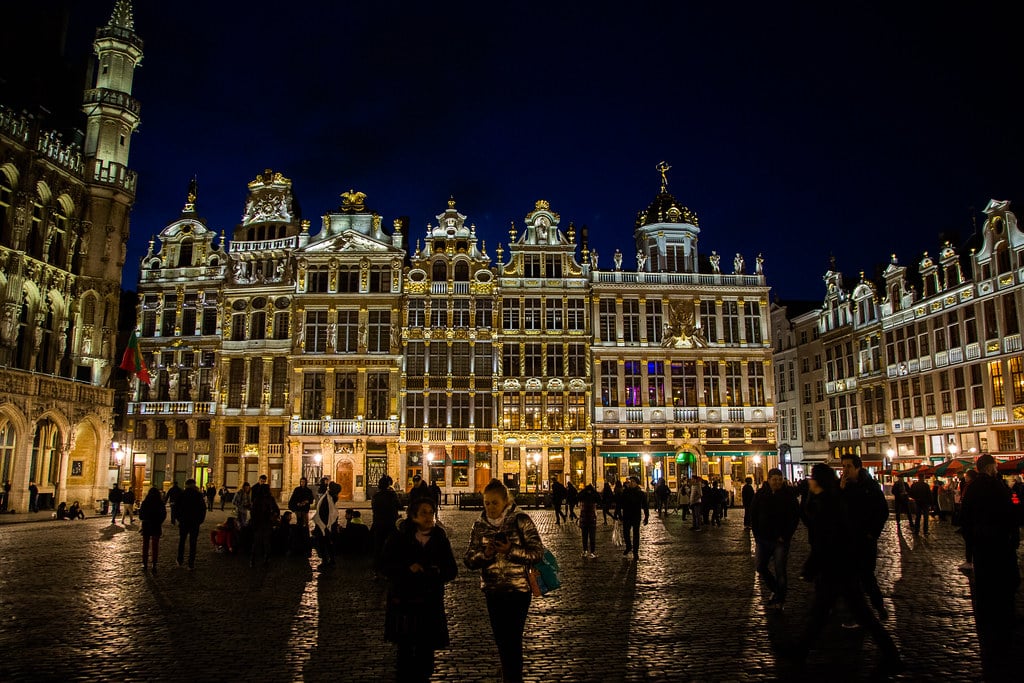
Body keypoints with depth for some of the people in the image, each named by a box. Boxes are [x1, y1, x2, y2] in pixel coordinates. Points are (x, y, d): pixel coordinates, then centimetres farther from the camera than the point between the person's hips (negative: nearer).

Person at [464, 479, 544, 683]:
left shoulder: (521, 520, -10)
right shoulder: (480, 525, 1)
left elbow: (538, 553, -12)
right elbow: (469, 560, 0)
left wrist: (511, 551, -24)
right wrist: (485, 554, -20)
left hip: (518, 590, -4)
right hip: (493, 591, 4)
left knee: (513, 641, -3)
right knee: (501, 642, 16)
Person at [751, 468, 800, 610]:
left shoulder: (789, 495, -6)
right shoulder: (760, 494, 1)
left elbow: (795, 517, -4)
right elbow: (753, 515, 7)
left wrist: (785, 536, -9)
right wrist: (757, 534, 1)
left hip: (780, 539, -3)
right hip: (763, 539, 4)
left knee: (780, 570, -4)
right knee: (761, 568, 8)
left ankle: (779, 599, 12)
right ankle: (776, 590, 31)